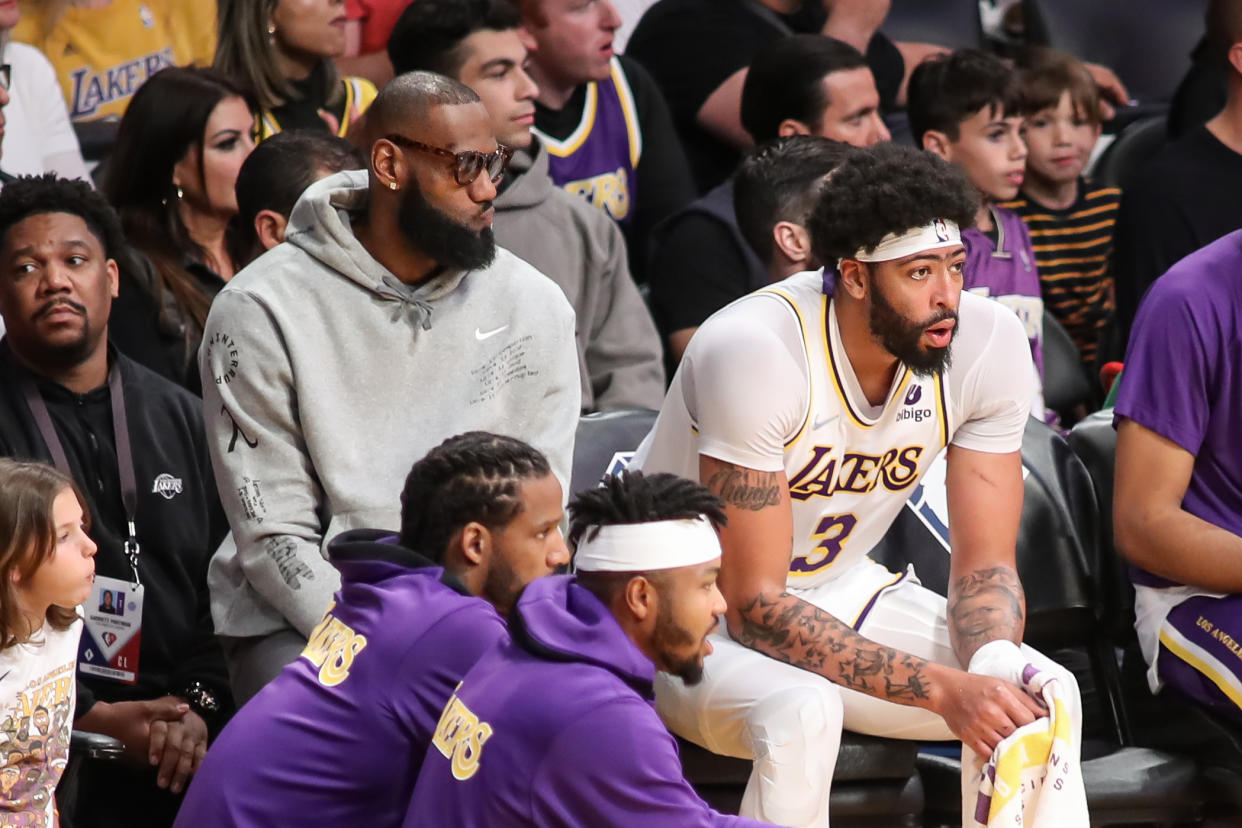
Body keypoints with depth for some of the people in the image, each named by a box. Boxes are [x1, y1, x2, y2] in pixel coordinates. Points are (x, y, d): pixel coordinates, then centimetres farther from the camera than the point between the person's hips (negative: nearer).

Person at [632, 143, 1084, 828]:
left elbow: (984, 566, -6)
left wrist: (995, 667, -30)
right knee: (802, 713, -36)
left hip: (834, 589, 6)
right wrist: (943, 688, -37)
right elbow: (755, 605, -29)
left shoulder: (988, 342, -15)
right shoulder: (754, 352, -31)